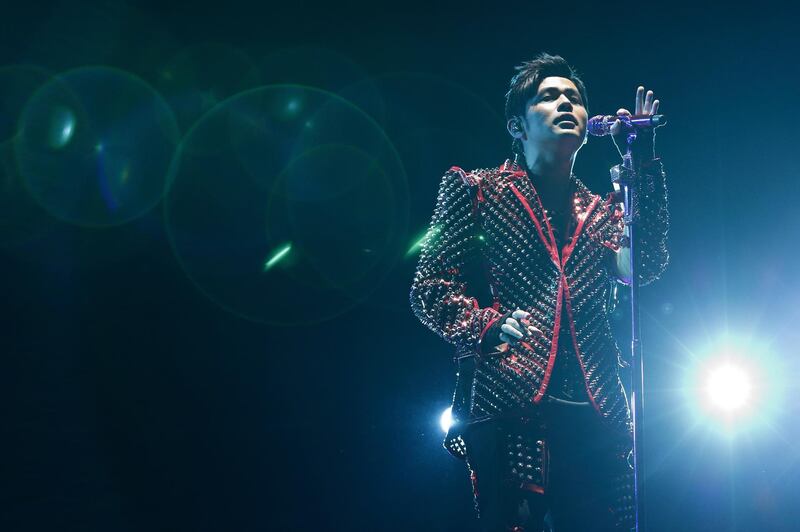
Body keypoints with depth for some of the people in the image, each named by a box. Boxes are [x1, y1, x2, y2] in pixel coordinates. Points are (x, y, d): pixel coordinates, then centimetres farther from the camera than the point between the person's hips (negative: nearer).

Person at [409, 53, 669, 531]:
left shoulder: (600, 211, 23)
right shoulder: (476, 189, 13)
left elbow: (644, 266, 3)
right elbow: (430, 288, 7)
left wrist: (644, 161, 3)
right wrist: (487, 327, -11)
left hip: (595, 414, 4)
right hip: (507, 405, -3)